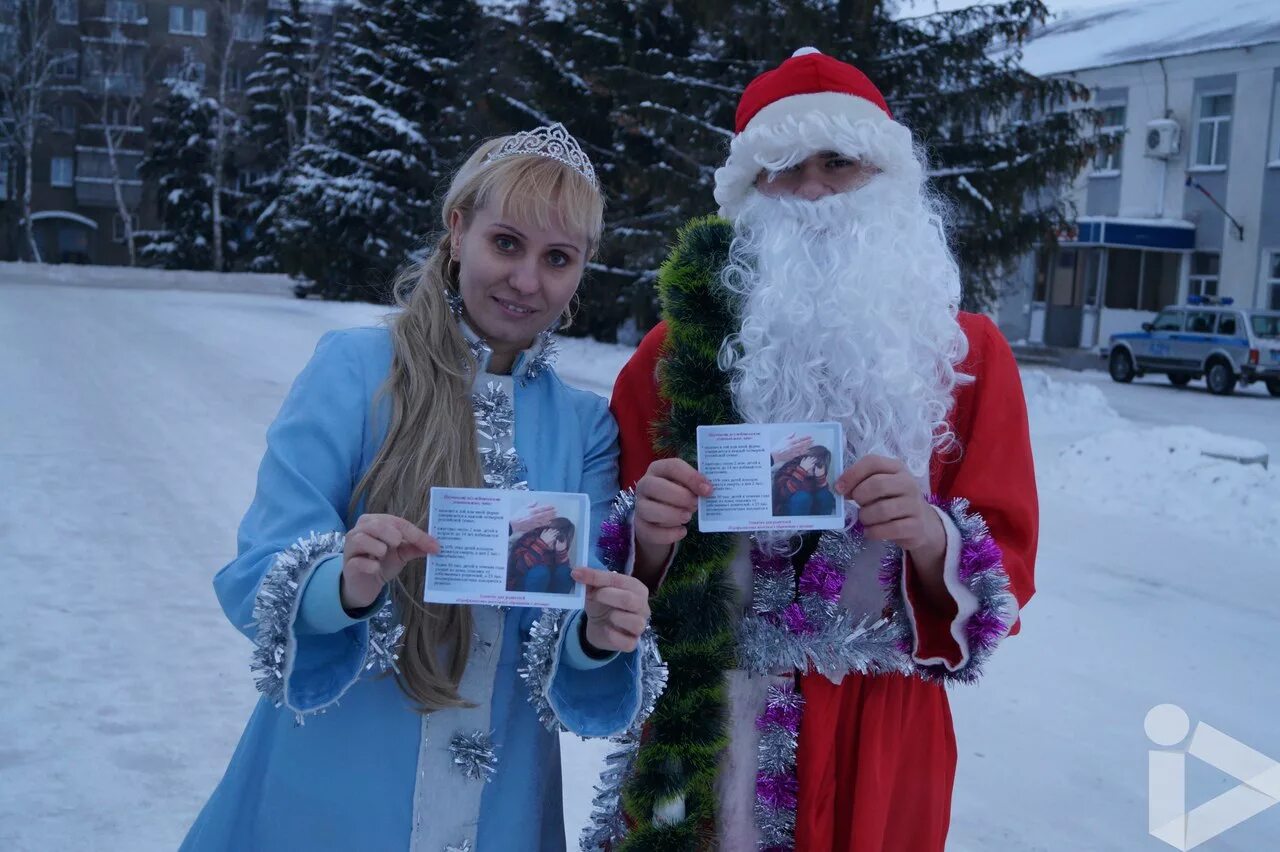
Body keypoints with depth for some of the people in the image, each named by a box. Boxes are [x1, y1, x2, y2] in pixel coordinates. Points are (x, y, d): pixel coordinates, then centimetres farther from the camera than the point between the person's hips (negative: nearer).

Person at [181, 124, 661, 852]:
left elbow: (580, 622, -2)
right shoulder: (356, 368, -9)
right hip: (331, 793, -3)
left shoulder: (587, 425, 2)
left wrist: (596, 638, -24)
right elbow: (257, 575, -13)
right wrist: (346, 586, -33)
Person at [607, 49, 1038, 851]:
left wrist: (932, 538, -24)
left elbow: (1004, 580, -4)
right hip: (701, 738, 1)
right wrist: (651, 543, -21)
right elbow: (618, 575, 1)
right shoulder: (681, 346, -2)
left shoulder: (968, 353, -1)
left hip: (878, 742, 0)